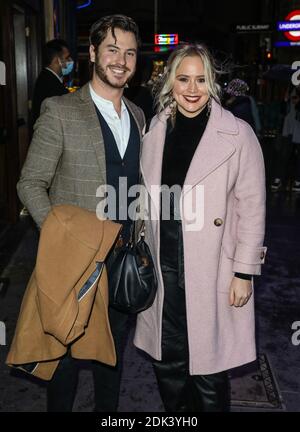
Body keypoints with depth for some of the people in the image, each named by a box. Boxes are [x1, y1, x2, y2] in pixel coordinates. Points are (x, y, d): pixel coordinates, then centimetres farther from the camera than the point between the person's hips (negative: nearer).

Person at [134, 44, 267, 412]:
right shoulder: (154, 130, 4)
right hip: (163, 270, 4)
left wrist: (244, 273, -8)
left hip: (213, 274, -3)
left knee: (209, 369, 10)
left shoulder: (238, 134, -8)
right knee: (167, 363, 17)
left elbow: (252, 208, -7)